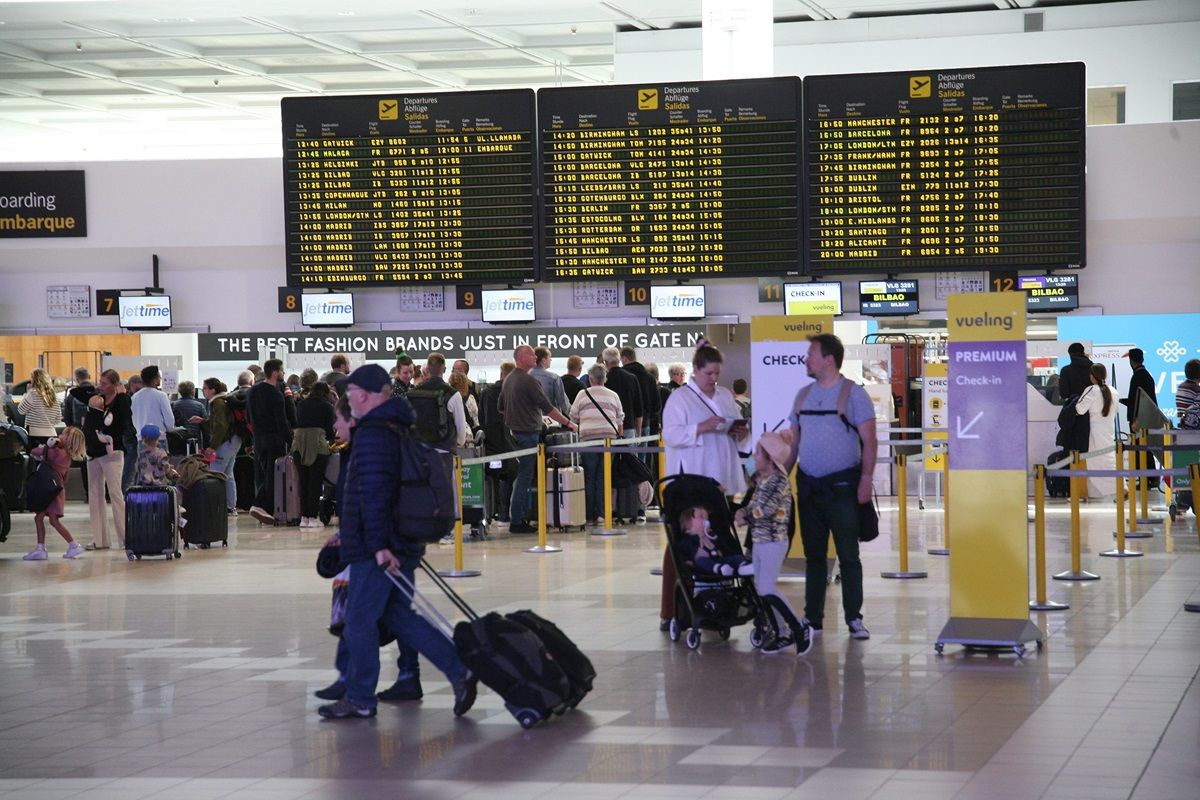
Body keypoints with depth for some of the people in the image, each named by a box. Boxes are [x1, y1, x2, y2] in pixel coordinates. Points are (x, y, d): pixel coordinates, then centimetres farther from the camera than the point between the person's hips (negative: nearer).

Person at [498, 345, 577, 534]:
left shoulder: (508, 380, 12)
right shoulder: (529, 381, -15)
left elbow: (500, 407, 21)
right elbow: (548, 408, -17)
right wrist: (568, 423, -11)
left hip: (513, 432, 9)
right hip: (528, 433, -9)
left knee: (522, 476, 14)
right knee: (524, 476, -6)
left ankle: (516, 518, 15)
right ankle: (517, 521, -6)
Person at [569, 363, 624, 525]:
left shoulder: (582, 394, 7)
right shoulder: (613, 396, 12)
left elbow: (573, 418, 10)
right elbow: (620, 419, 13)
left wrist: (577, 430, 28)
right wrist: (618, 434, 26)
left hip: (588, 437, -1)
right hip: (609, 438, 2)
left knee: (589, 478, 4)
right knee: (603, 478, 4)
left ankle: (589, 516, 3)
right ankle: (601, 514, -2)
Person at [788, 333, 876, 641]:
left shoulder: (854, 393, -5)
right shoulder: (803, 395, 12)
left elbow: (869, 441, -8)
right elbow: (794, 443, 17)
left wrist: (866, 480, -15)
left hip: (841, 486, -5)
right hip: (808, 485, 5)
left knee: (848, 555, -2)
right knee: (813, 555, 10)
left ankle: (854, 619, 3)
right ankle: (813, 618, 15)